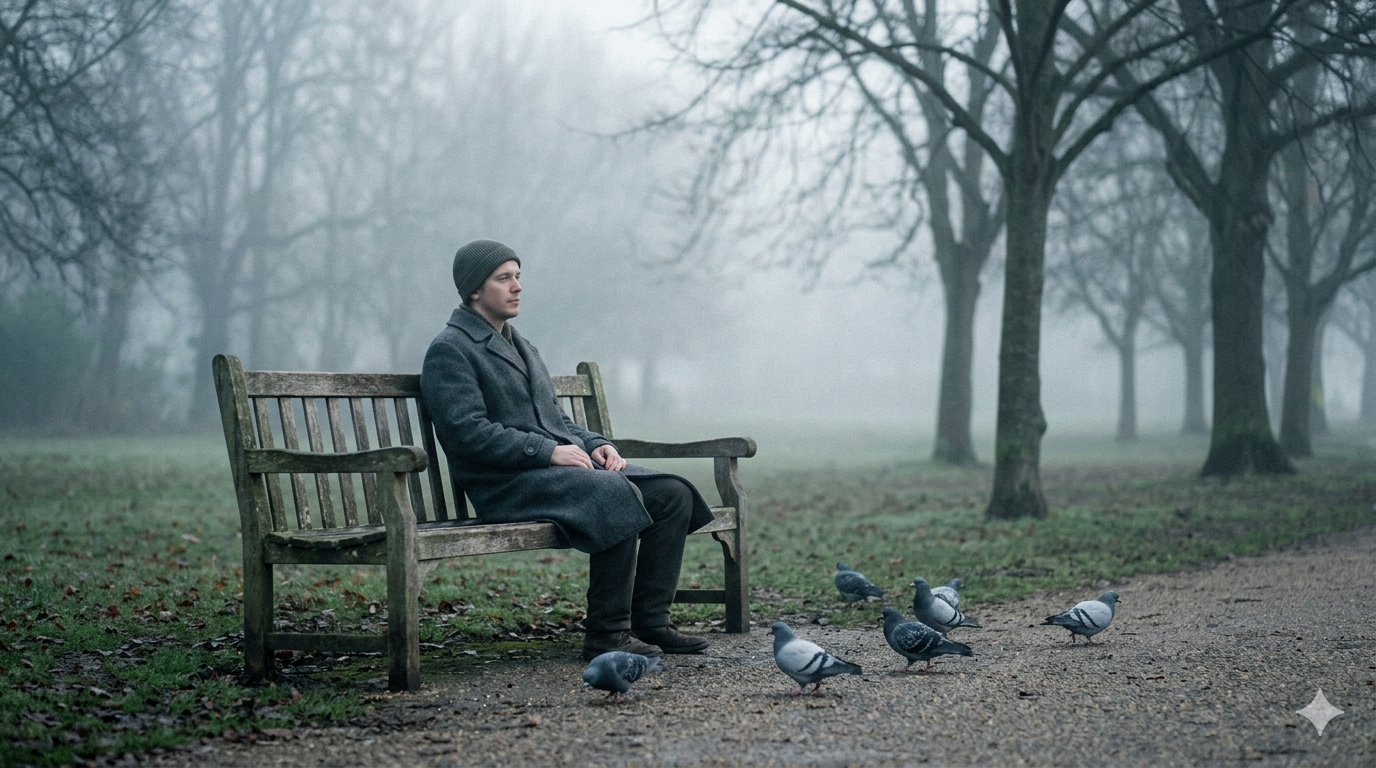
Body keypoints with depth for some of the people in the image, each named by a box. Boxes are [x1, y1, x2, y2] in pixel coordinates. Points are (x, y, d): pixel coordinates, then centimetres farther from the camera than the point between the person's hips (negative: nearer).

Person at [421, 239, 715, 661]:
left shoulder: (522, 346, 26)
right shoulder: (449, 350, -3)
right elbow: (467, 432, -16)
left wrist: (595, 444, 6)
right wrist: (548, 451, -19)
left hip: (565, 466, 9)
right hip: (509, 484, -9)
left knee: (674, 495, -8)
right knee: (619, 495, -33)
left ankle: (649, 621, -8)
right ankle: (606, 632, -26)